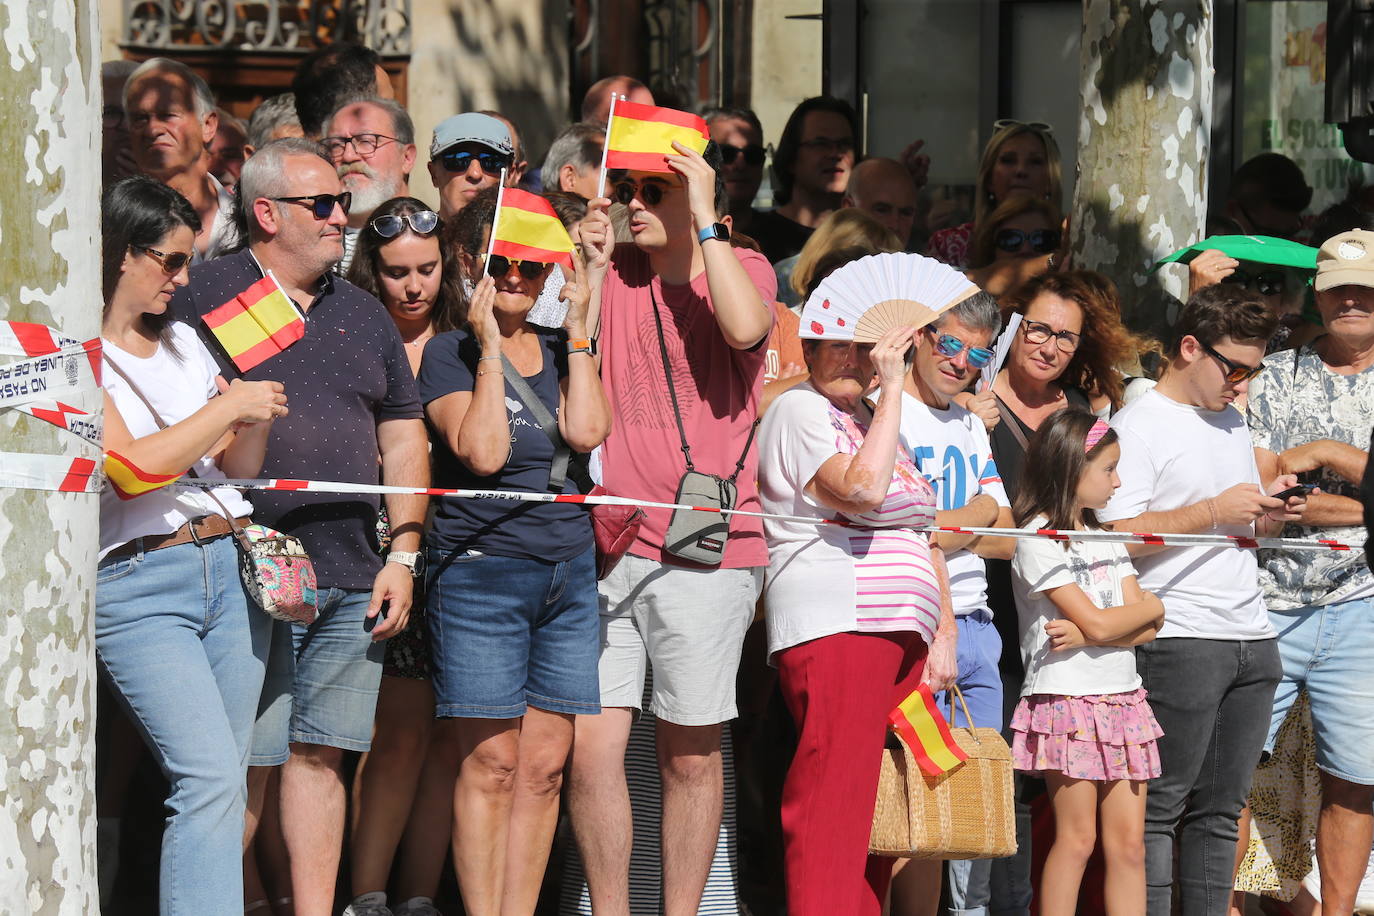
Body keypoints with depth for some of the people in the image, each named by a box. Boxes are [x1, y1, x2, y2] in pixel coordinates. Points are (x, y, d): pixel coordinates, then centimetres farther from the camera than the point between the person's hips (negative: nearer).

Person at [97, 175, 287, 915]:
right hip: (138, 582, -7)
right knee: (211, 778, -19)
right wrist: (229, 405, -8)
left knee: (221, 785, 2)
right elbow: (130, 464, -15)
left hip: (230, 568, 7)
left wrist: (258, 419, 1)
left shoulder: (184, 343, 18)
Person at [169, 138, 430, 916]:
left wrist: (402, 557, 10)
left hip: (353, 583, 5)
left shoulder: (362, 313, 17)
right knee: (246, 763, -6)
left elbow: (404, 437, 19)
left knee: (323, 756, 6)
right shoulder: (207, 296, -1)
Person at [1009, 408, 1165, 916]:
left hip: (1122, 698, 7)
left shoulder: (1107, 540, 16)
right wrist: (1150, 606, 3)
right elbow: (1097, 623, -15)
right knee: (1077, 838, -6)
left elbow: (1147, 630, 4)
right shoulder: (1037, 541, -7)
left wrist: (1084, 633, -13)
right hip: (1068, 699, -7)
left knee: (1129, 841, 3)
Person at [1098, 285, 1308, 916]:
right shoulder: (1138, 426, -6)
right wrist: (1213, 512, -17)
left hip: (1252, 638, 8)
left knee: (1221, 808, 7)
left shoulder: (1233, 421, 20)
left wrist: (1271, 514, 6)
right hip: (1181, 642, -8)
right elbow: (1117, 534, -15)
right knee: (1160, 807, -6)